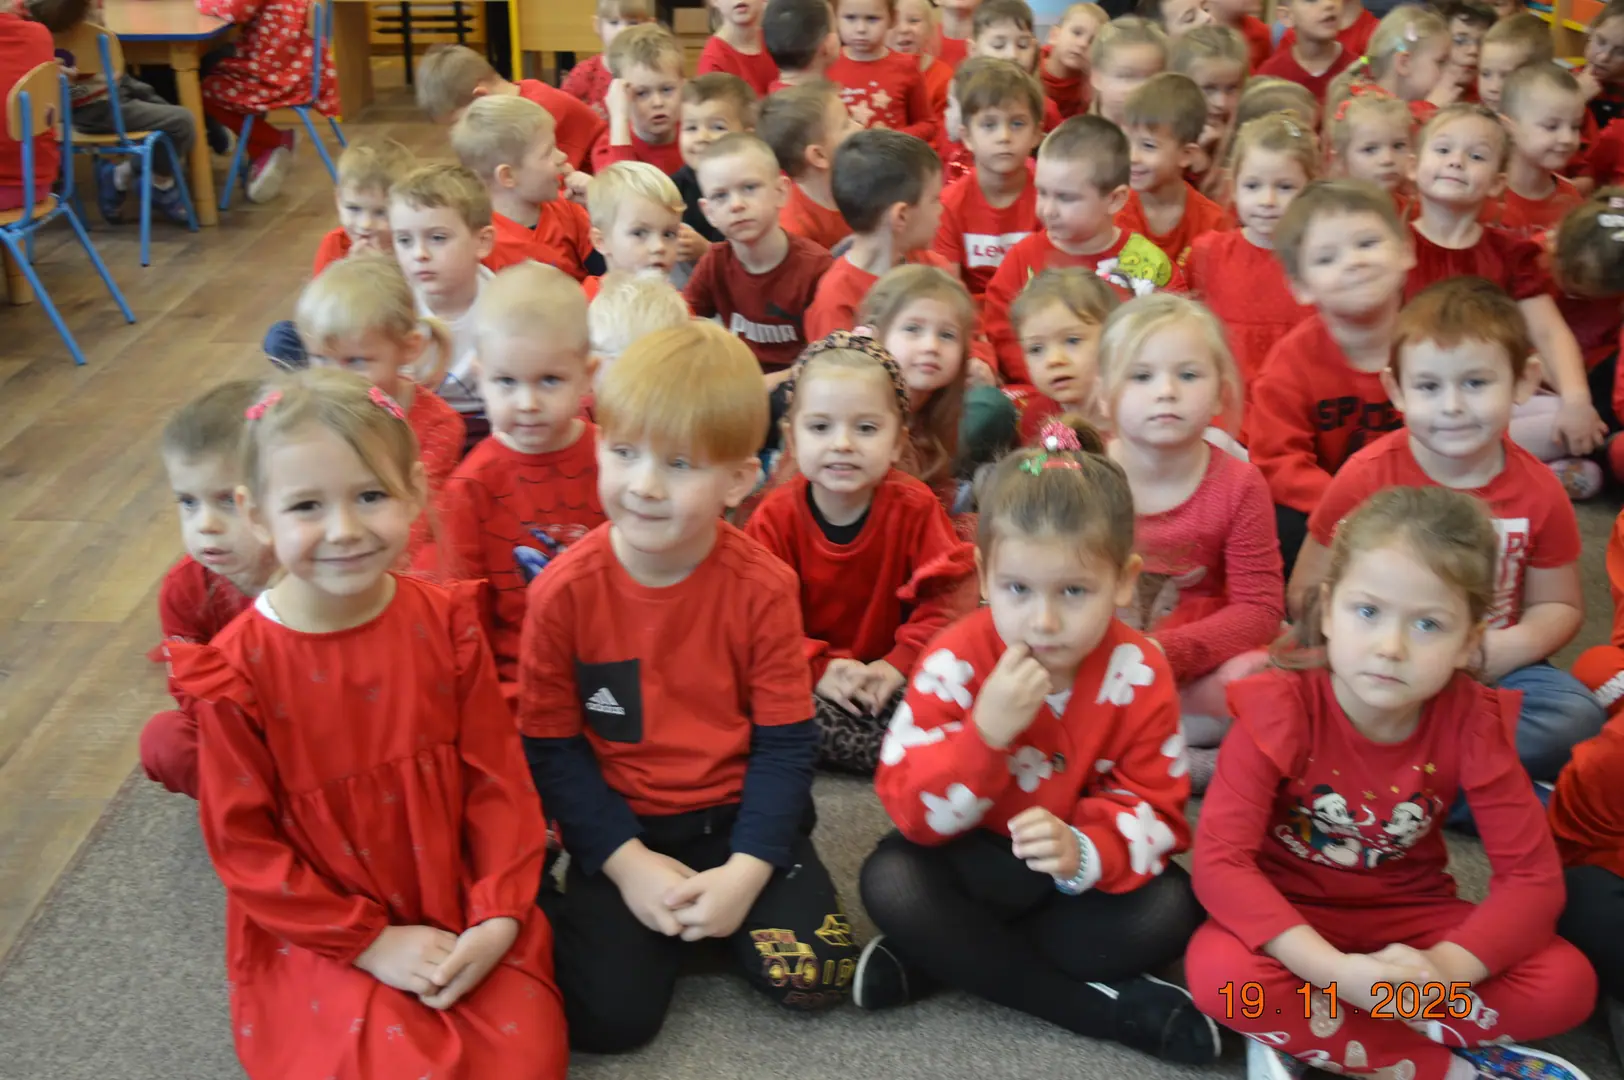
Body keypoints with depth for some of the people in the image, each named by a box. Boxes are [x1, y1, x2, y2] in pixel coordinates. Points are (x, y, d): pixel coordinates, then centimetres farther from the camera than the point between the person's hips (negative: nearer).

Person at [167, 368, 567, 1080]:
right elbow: (241, 840, -8)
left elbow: (498, 778, -2)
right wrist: (370, 941, -11)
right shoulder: (236, 670, -14)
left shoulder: (446, 625, -8)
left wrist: (498, 917, -11)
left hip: (461, 920, 2)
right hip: (316, 936, -2)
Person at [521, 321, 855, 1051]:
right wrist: (625, 862, -15)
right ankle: (568, 903, 14)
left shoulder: (762, 586, -12)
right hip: (622, 827, -1)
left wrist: (745, 872, -18)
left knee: (813, 979, -13)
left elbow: (785, 741, -8)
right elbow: (552, 746, -6)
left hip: (737, 816, 1)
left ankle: (704, 914, 14)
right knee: (610, 1015, -16)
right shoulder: (563, 590, -13)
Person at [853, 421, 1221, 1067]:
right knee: (890, 884, -28)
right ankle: (1098, 1006, -21)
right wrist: (986, 732, -40)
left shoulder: (1139, 674, -15)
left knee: (1170, 912, -23)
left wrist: (1086, 851, -35)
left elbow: (1154, 807, -12)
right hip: (978, 861, -1)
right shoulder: (955, 661, -20)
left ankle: (939, 960, -18)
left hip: (1087, 864, 2)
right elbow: (909, 809, -23)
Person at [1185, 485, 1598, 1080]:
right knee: (1220, 973, -35)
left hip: (1410, 913, 3)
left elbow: (1532, 875, -13)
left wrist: (1445, 968, -32)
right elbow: (1219, 859, -27)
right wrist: (1336, 972, -38)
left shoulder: (1473, 721, -15)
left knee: (1567, 984, -19)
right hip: (1292, 913, -3)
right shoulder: (1279, 708, -23)